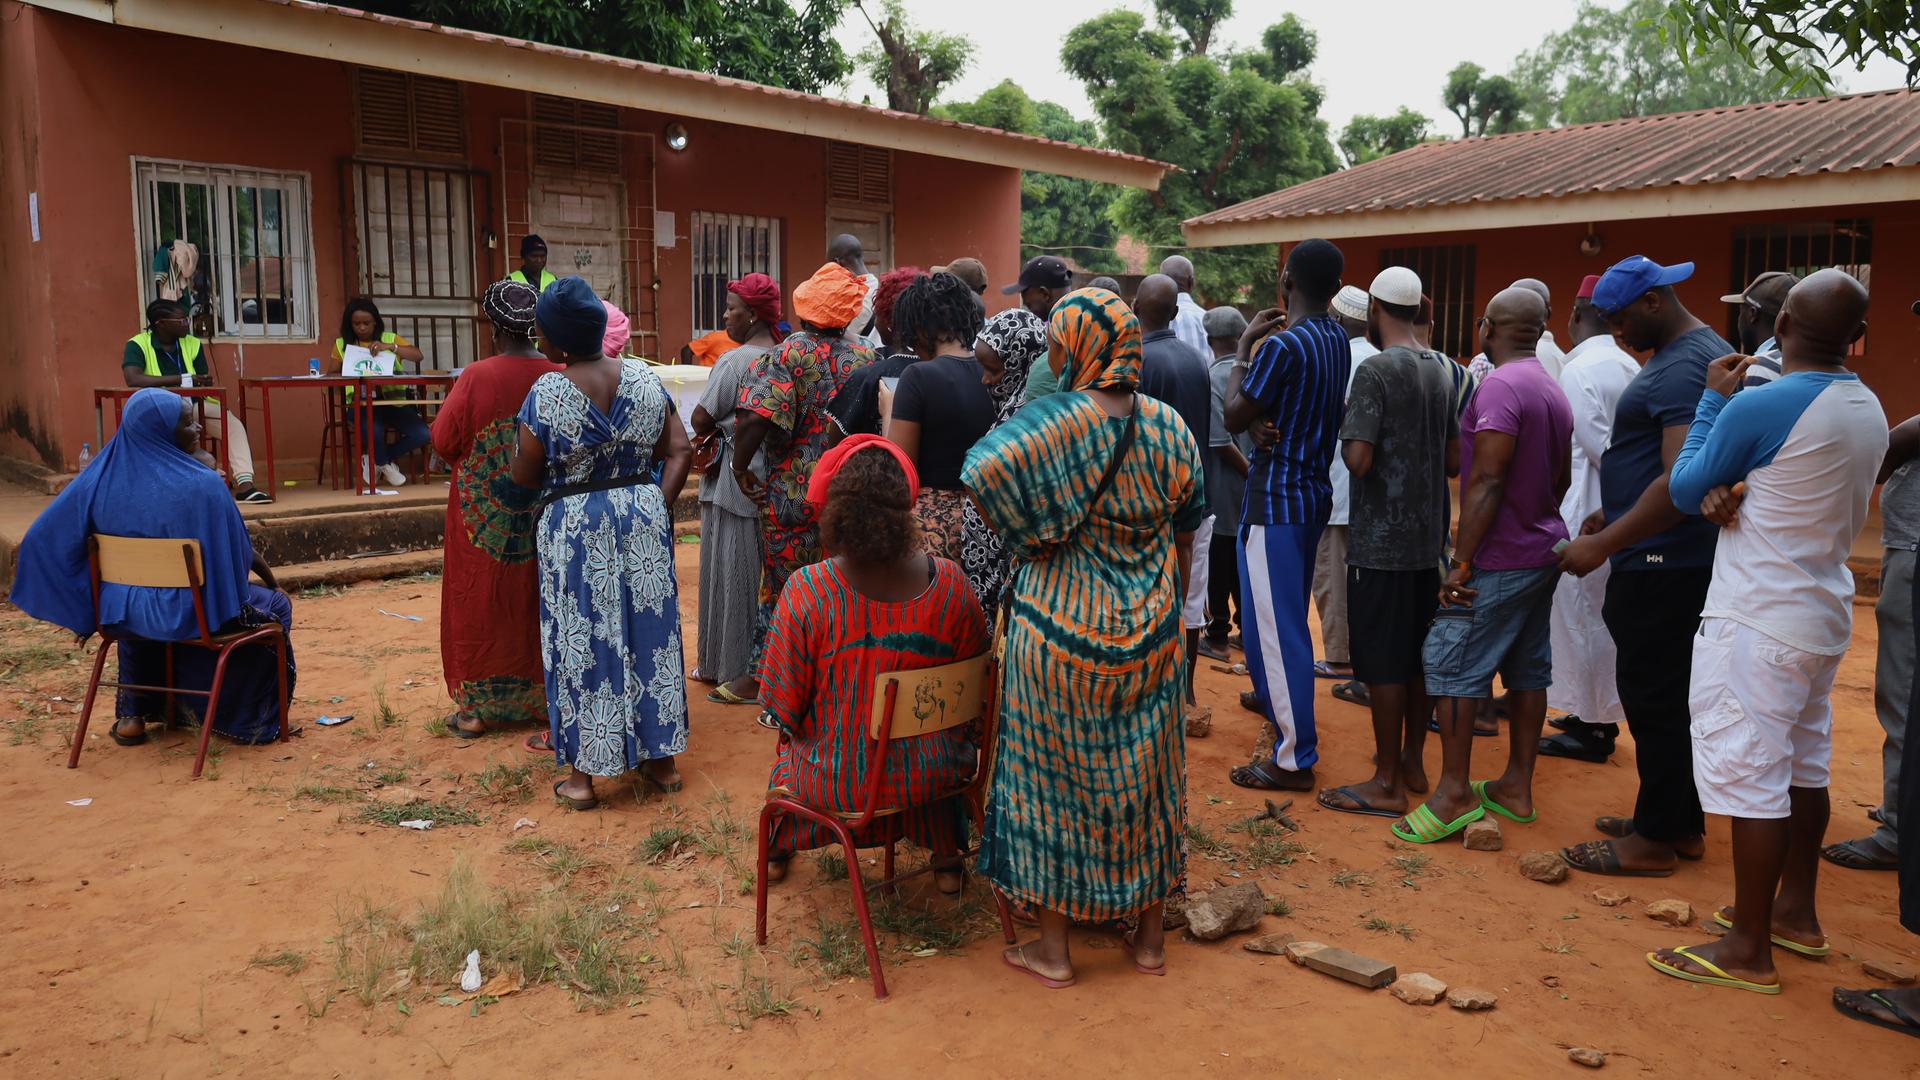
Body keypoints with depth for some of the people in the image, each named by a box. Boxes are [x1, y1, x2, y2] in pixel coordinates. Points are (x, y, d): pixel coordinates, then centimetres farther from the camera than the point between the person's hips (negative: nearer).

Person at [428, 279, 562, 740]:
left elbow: (443, 439, -9)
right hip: (544, 514, 3)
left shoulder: (476, 377, -15)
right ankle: (542, 696, 23)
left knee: (481, 602, 8)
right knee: (536, 600, 15)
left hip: (485, 514, -3)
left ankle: (479, 706, 14)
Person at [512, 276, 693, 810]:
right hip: (644, 516, 4)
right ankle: (662, 760, 22)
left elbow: (525, 476, -6)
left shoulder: (546, 393, -13)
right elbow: (680, 451, -3)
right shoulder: (645, 379, -1)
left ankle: (583, 775, 14)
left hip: (573, 528, -3)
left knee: (580, 641, 6)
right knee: (650, 632, 12)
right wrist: (659, 504, 0)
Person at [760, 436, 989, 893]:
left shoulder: (805, 590, -23)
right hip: (932, 777, 1)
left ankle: (778, 849, 57)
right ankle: (946, 858, 48)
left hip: (838, 782, -1)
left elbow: (784, 705, -13)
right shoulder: (949, 582, -16)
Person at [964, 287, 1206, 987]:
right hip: (1149, 632, 5)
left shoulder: (1055, 420, -15)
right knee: (1143, 771, 16)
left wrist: (1028, 539, -16)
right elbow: (1186, 529, 8)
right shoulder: (1167, 425, 0)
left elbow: (984, 471, -33)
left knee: (1052, 773, 9)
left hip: (1060, 625, -4)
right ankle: (1150, 936, 28)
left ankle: (1053, 948, 18)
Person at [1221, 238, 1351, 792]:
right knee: (1288, 621, 22)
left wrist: (1244, 347, -4)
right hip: (1313, 492, 9)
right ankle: (1283, 719, 39)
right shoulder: (1338, 340, 6)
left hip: (1274, 499, -9)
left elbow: (1235, 418, -14)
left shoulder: (1284, 345, -20)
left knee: (1274, 626, -3)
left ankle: (1293, 759, 4)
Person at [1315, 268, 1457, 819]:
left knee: (1383, 663, -1)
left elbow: (1358, 459, -21)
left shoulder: (1375, 369, -14)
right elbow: (1453, 462, 13)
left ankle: (1386, 783, 5)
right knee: (1418, 655, 15)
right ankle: (1413, 762, 27)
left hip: (1381, 541, -7)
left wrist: (1347, 421, -3)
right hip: (1428, 538, 8)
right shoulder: (1439, 372, 9)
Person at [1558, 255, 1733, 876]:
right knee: (1672, 698, 17)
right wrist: (1611, 515, 21)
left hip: (1663, 564, -11)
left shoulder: (1683, 368, -17)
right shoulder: (1704, 353, 17)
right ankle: (1683, 824, 27)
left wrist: (1605, 544, -23)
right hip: (1678, 562, 11)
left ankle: (1654, 841, 7)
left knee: (1653, 701, -2)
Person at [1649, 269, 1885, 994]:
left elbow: (1685, 491, -5)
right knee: (1803, 765, 19)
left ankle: (1749, 951, 4)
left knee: (1750, 773, -3)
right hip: (1824, 614, 9)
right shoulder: (1870, 410, 7)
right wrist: (1737, 493, -3)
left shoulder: (1760, 405, -19)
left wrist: (1713, 399, 3)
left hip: (1760, 620, -9)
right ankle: (1796, 912, 33)